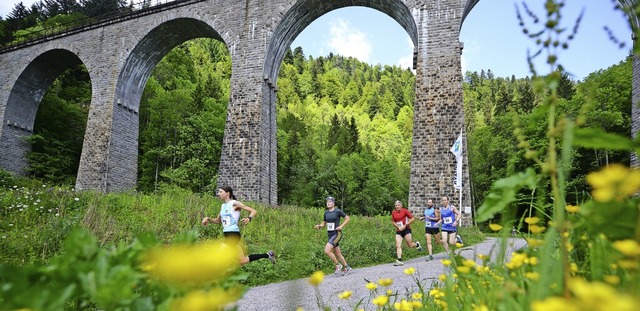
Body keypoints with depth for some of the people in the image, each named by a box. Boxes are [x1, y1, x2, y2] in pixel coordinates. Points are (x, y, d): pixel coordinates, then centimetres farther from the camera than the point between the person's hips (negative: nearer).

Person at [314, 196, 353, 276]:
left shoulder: (338, 211, -8)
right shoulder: (326, 213, 9)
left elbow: (347, 218, -3)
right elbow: (324, 223, 17)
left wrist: (341, 226, -13)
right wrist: (319, 226, -3)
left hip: (337, 234, -7)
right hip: (330, 235, 7)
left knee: (327, 251, -19)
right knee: (337, 253, 12)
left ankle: (338, 265, -1)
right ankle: (347, 268, 26)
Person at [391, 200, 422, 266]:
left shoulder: (405, 211, -8)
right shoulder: (393, 212, 5)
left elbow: (412, 218, -8)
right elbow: (393, 221, 15)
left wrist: (405, 225, -14)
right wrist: (398, 227, -3)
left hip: (406, 229, -4)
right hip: (398, 231, 4)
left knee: (409, 245, 0)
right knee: (398, 245, -9)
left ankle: (417, 244, 34)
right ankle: (399, 260, -9)